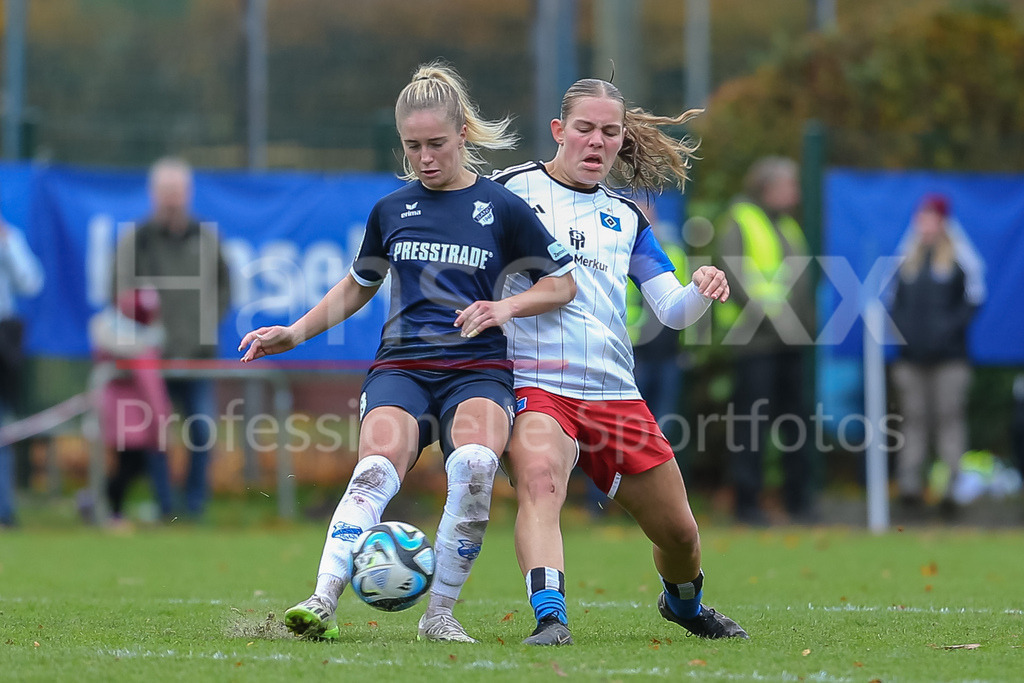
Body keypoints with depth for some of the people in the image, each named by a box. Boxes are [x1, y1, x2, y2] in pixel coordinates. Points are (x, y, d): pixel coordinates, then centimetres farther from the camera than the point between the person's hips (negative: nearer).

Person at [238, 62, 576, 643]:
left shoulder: (502, 208, 4)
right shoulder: (391, 211, 14)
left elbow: (562, 284, 10)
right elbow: (357, 287, 29)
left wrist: (507, 308, -7)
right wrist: (296, 333, 18)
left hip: (478, 370, -2)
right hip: (401, 366, 2)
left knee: (475, 464, -34)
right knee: (378, 466, -30)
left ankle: (440, 612, -21)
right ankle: (323, 601, -42)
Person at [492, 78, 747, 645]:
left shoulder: (625, 219, 16)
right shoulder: (512, 189, 3)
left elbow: (672, 311, 10)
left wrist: (702, 292, -12)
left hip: (613, 392, 5)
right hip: (535, 384, -5)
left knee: (678, 532, 11)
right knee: (539, 481, -36)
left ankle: (683, 603, 42)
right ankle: (549, 618, -45)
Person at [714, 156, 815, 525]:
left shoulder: (787, 225, 19)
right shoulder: (739, 221, -5)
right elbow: (733, 274, -13)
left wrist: (806, 320, 12)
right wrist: (763, 313, -20)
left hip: (790, 339, 7)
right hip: (754, 339, -7)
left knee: (794, 418, 8)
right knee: (752, 421, -6)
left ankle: (798, 500, 14)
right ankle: (746, 502, -2)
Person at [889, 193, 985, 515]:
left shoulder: (960, 257, -1)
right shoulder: (908, 257, 12)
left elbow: (973, 298, -2)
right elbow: (896, 300, 18)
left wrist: (950, 328, -12)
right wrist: (901, 328, 1)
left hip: (949, 355, -4)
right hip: (911, 353, 4)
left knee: (950, 419, -4)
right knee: (914, 419, 4)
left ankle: (952, 485, -4)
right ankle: (909, 484, 4)